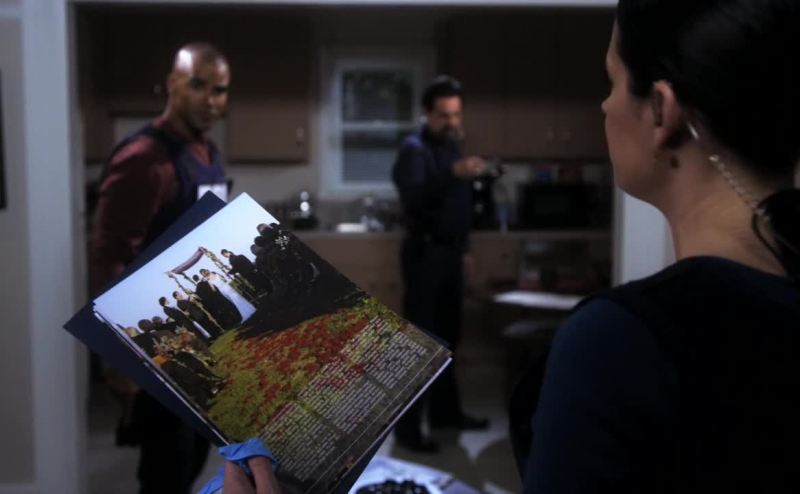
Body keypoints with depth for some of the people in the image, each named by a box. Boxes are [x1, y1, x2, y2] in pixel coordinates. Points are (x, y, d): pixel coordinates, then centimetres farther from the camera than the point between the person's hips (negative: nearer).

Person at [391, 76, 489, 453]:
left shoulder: (453, 146, 15)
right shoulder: (415, 149, -11)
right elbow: (413, 198, -29)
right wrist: (453, 174, -42)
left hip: (449, 253, 8)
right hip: (425, 254, -8)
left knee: (447, 336, 13)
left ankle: (445, 410, 24)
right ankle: (407, 427, -4)